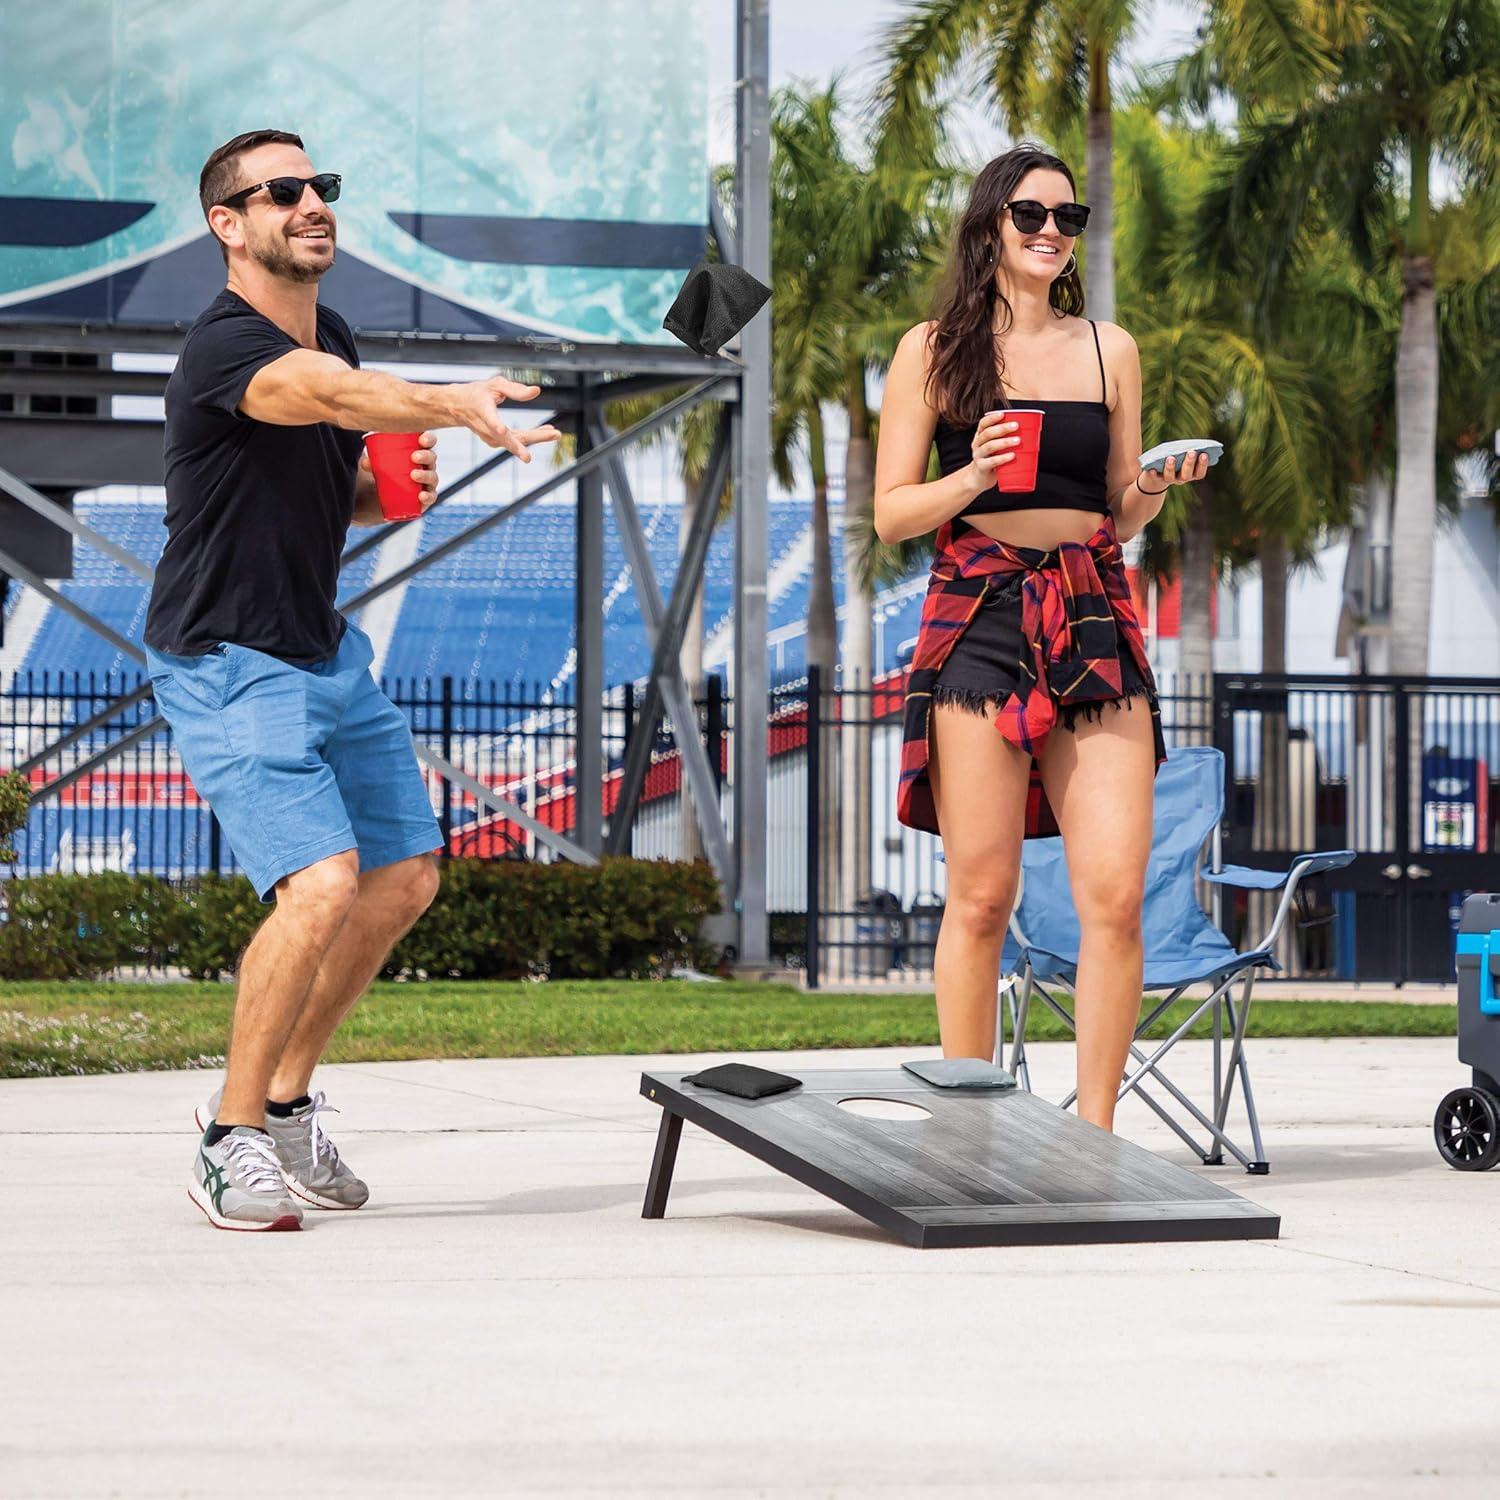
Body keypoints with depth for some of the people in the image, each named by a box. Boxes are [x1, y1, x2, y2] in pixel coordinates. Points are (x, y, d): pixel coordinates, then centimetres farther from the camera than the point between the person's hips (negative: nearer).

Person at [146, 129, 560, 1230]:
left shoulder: (333, 337, 7)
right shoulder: (225, 348, -22)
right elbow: (330, 395, -44)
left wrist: (390, 490, -1)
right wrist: (459, 406, -62)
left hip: (328, 651, 9)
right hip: (230, 669, -9)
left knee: (405, 875, 11)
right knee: (322, 884, -21)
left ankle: (287, 1098, 25)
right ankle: (232, 1141, -6)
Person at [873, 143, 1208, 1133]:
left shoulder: (1109, 349, 15)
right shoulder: (934, 350, 6)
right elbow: (893, 514, 3)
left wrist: (1159, 486, -2)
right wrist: (977, 473, -14)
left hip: (1096, 623, 3)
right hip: (977, 620, -3)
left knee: (1116, 894, -8)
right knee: (982, 895, -4)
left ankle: (1094, 1133, -1)